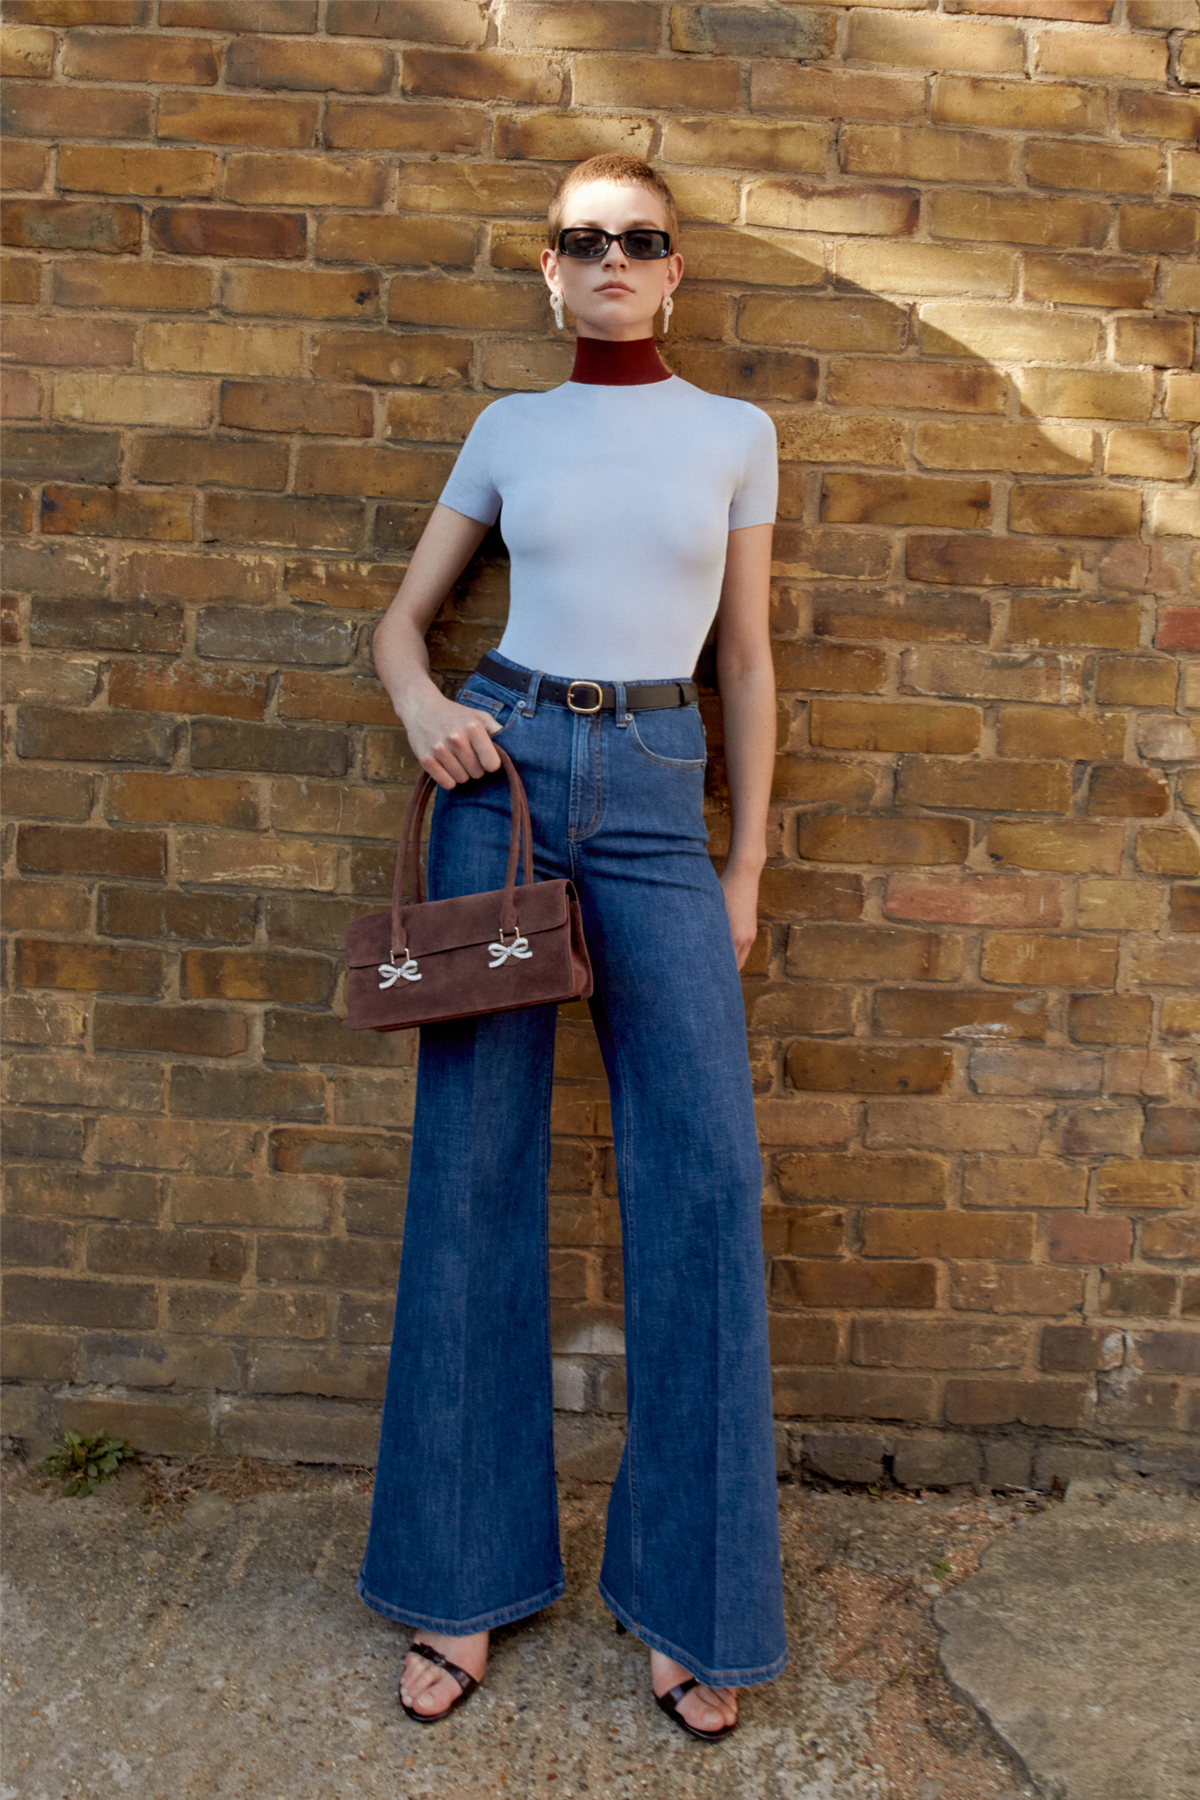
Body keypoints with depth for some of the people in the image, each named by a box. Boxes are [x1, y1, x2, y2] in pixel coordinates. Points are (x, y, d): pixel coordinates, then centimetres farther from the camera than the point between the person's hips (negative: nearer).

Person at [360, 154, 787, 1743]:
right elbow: (405, 615, 16)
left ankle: (692, 1602, 11)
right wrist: (421, 701, -8)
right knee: (475, 1165, 1)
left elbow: (747, 662, 10)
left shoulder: (734, 435, 11)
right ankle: (464, 1581, 17)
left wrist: (747, 862, 4)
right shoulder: (508, 429, 12)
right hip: (502, 777, 1)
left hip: (657, 805, 0)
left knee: (704, 1180, -7)